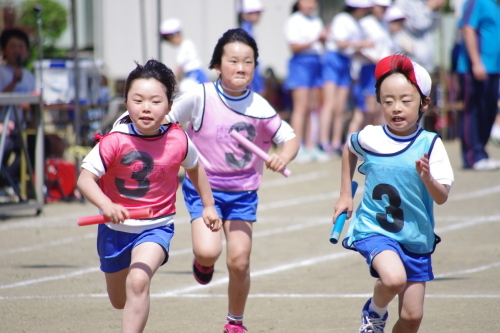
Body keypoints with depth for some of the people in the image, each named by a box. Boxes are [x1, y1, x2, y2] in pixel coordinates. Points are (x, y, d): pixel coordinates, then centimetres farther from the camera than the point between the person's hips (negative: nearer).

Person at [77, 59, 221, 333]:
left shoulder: (178, 141, -13)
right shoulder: (115, 142, -21)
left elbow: (194, 167, 9)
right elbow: (85, 179, -26)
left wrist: (208, 205, 17)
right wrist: (106, 205, -44)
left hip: (156, 227, -1)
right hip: (115, 228, 1)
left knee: (138, 282, -29)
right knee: (119, 301, 20)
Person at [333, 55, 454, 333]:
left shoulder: (430, 145, -10)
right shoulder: (369, 138, -7)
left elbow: (442, 198, -13)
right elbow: (349, 149, 18)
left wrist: (427, 179, -32)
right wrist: (345, 194, 19)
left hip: (416, 237, 2)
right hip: (374, 229, -2)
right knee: (393, 278, -31)